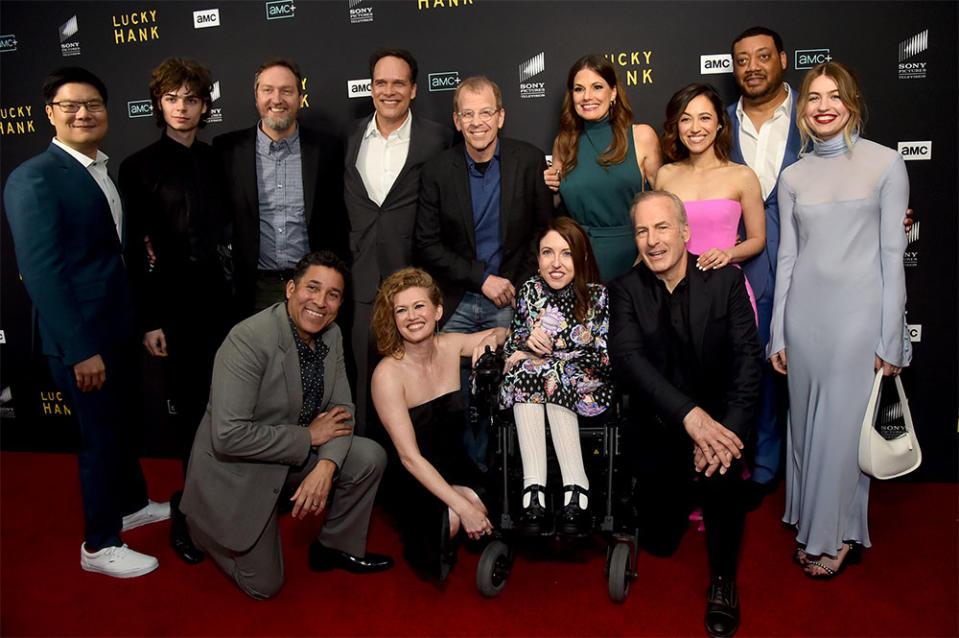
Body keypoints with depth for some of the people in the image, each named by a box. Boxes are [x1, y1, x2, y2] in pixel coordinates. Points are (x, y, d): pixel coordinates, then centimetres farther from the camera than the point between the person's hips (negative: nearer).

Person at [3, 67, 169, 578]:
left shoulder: (107, 173, 9)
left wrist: (138, 320, 6)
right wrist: (81, 349, -22)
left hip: (119, 326, 8)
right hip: (80, 335, -8)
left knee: (121, 421, 23)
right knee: (99, 435, 4)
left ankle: (132, 504, 44)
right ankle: (99, 545, 23)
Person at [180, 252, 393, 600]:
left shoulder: (331, 334, -5)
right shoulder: (249, 339, -28)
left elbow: (342, 409, -2)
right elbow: (228, 436, -32)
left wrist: (326, 466, -22)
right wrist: (308, 436, -23)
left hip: (296, 456, 7)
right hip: (235, 471, -6)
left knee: (370, 457, -11)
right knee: (264, 585, 3)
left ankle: (337, 547, 11)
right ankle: (195, 521, 26)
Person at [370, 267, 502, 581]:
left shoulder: (451, 346, -4)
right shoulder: (388, 374, -18)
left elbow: (503, 333, 14)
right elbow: (409, 456, -22)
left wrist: (491, 340, -11)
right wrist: (462, 506, -29)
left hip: (459, 471, 5)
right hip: (414, 482, -4)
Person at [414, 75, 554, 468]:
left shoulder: (530, 161, -1)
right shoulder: (437, 172, 0)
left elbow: (545, 229, 6)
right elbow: (427, 245, -1)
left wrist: (519, 284, -4)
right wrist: (483, 279, -10)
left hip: (510, 301, -1)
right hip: (455, 302, 1)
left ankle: (486, 472, 19)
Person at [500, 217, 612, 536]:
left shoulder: (599, 296, -7)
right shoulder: (530, 290, 3)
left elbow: (605, 358, -13)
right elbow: (510, 346, 8)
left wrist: (544, 359, -14)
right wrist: (528, 340, -16)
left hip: (585, 389, -3)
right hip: (526, 390, 3)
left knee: (539, 373, -32)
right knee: (524, 370, -29)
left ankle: (575, 488, -36)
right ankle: (533, 489, -38)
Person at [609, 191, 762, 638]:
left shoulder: (726, 281, -5)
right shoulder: (626, 290, -6)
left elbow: (748, 359, -12)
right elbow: (627, 358, -21)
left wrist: (726, 431, -28)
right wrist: (690, 415, -35)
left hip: (718, 422, -1)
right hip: (657, 430, 1)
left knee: (720, 473, -33)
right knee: (659, 542, 6)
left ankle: (722, 577, -5)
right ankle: (685, 493, 41)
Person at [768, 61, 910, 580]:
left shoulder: (885, 163, -1)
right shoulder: (793, 176, 9)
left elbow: (892, 252, -3)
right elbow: (787, 256, 10)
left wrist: (890, 338, -6)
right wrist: (778, 333, 8)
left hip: (858, 312, -3)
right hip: (804, 313, 4)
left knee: (845, 425, 1)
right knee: (806, 423, 10)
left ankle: (839, 535, 20)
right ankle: (812, 526, 28)